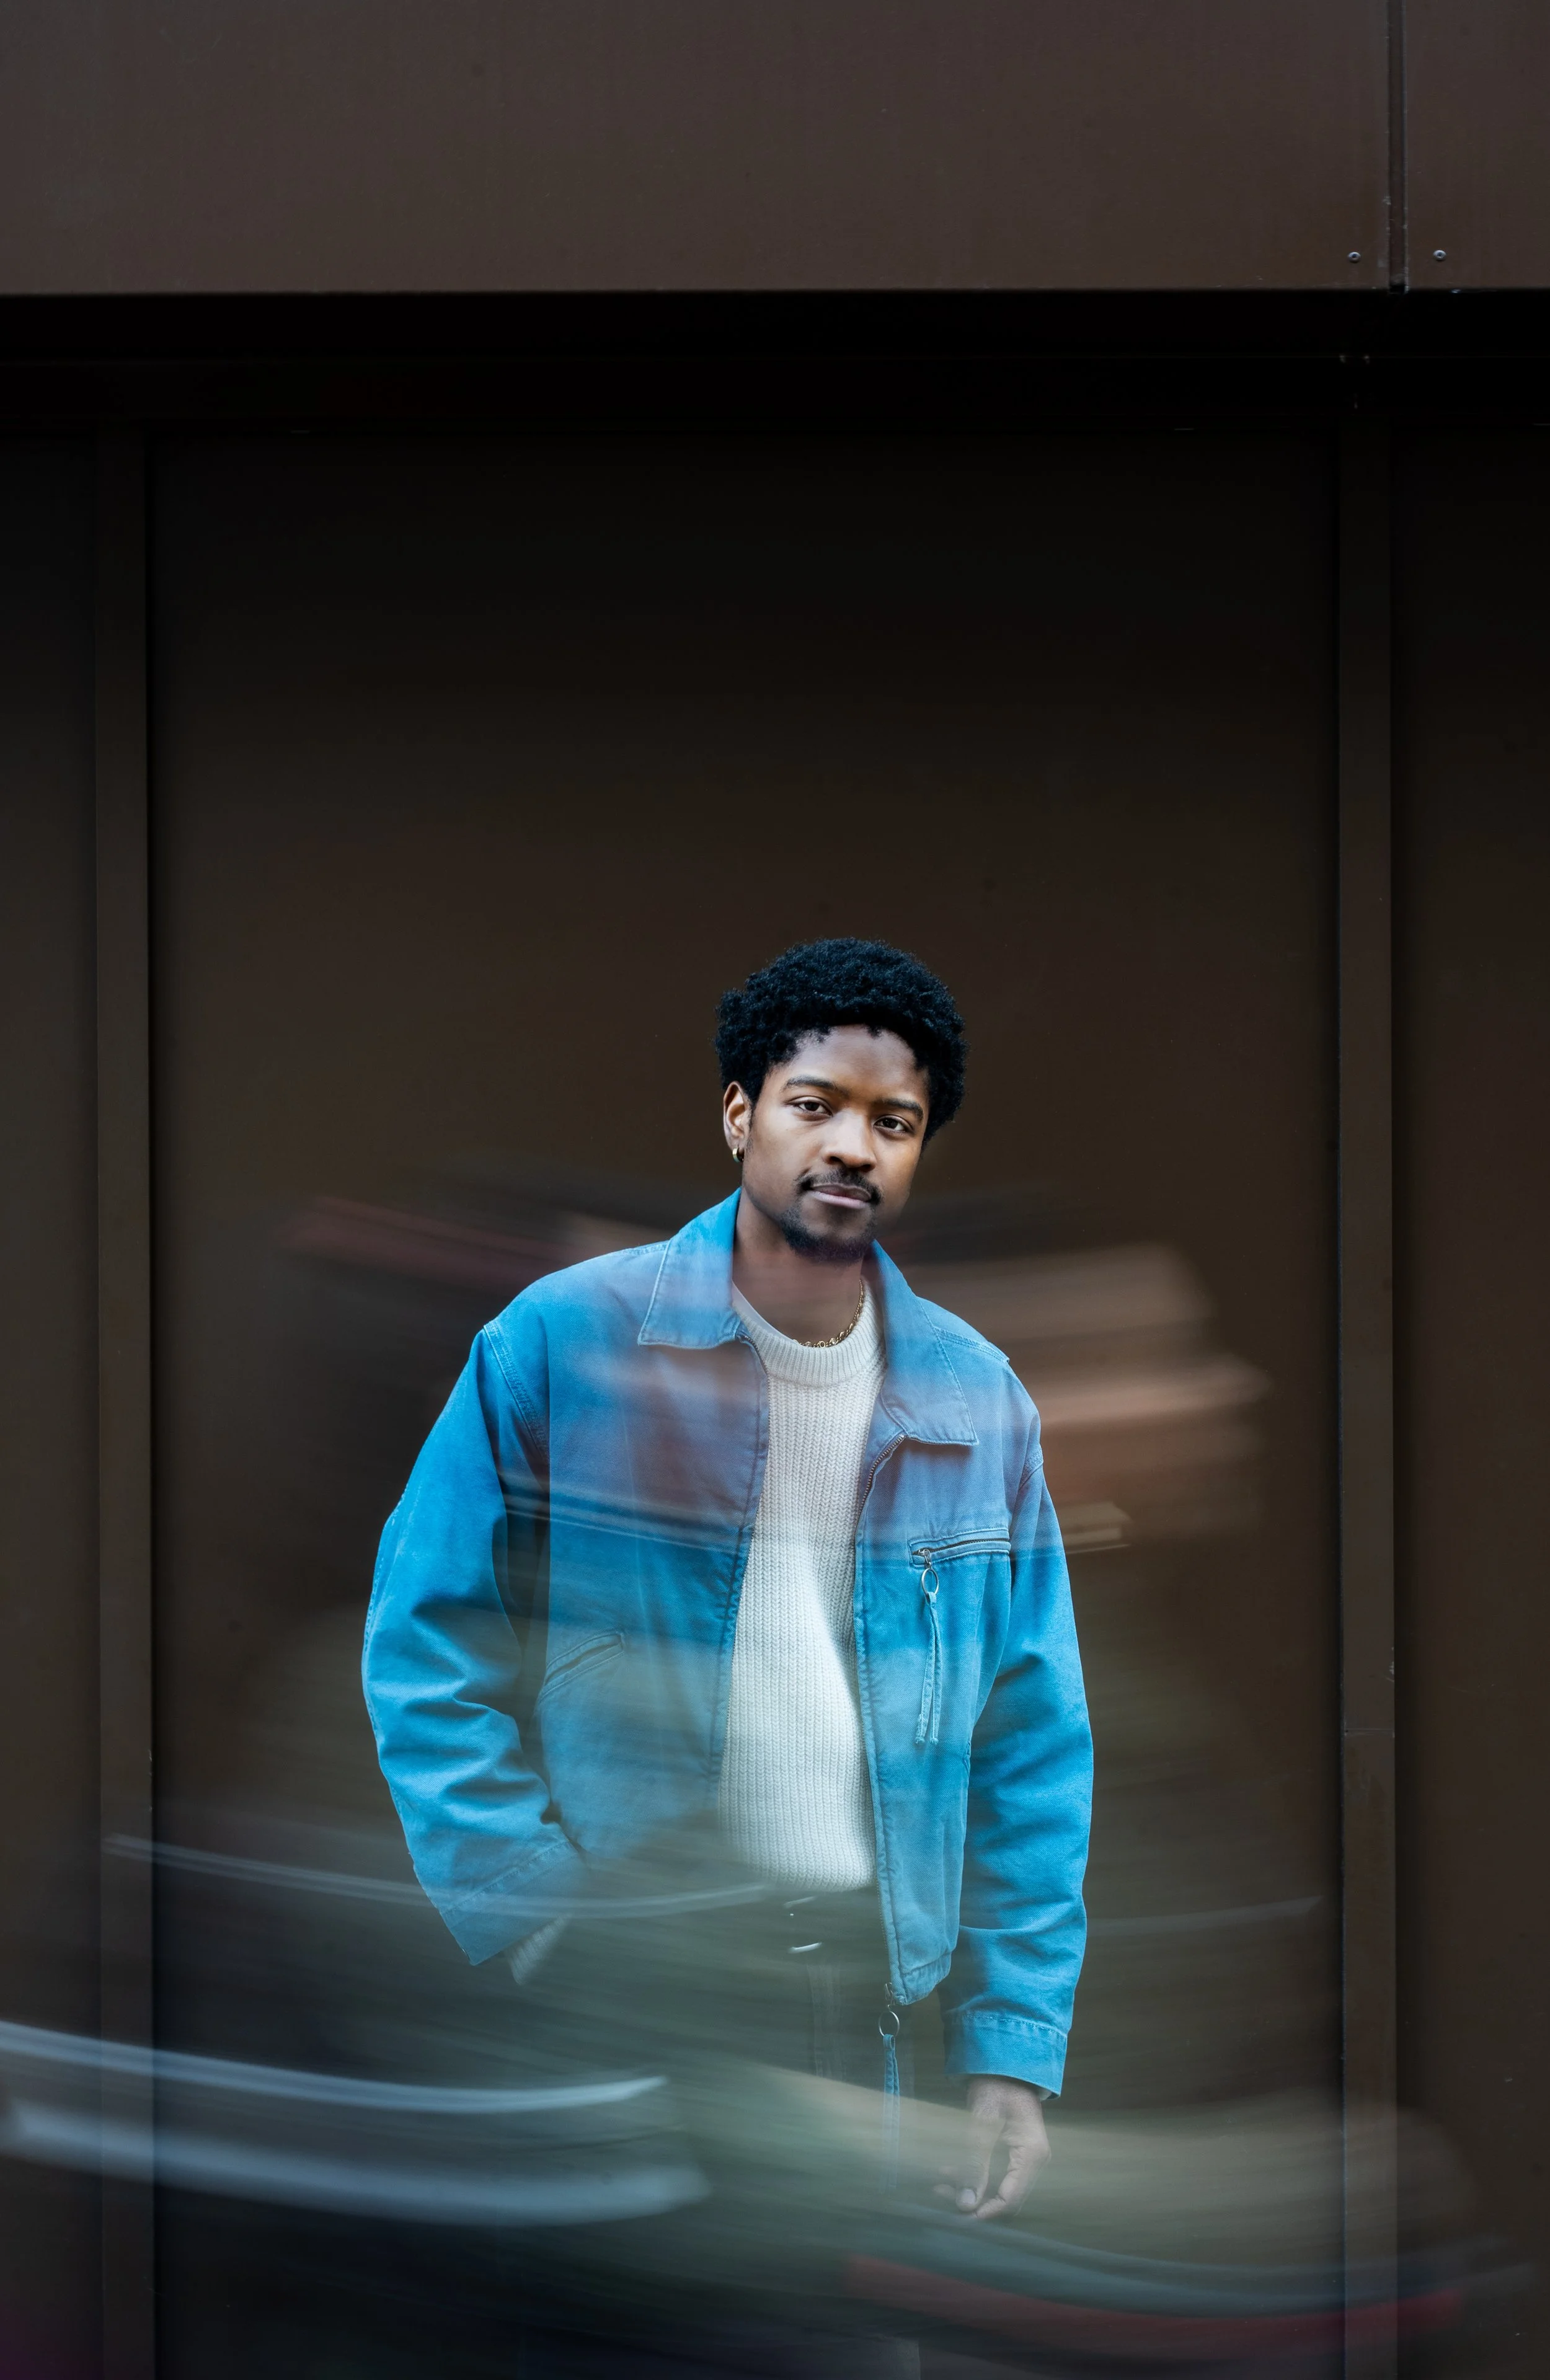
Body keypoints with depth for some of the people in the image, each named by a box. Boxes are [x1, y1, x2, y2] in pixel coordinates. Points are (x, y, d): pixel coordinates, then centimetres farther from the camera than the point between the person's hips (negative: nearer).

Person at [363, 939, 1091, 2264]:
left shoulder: (980, 1407, 6)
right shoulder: (559, 1348, -5)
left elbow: (1032, 1744, 7)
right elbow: (428, 1650, -5)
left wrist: (1014, 2048, 0)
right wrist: (538, 1936, -14)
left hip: (848, 1999, 3)